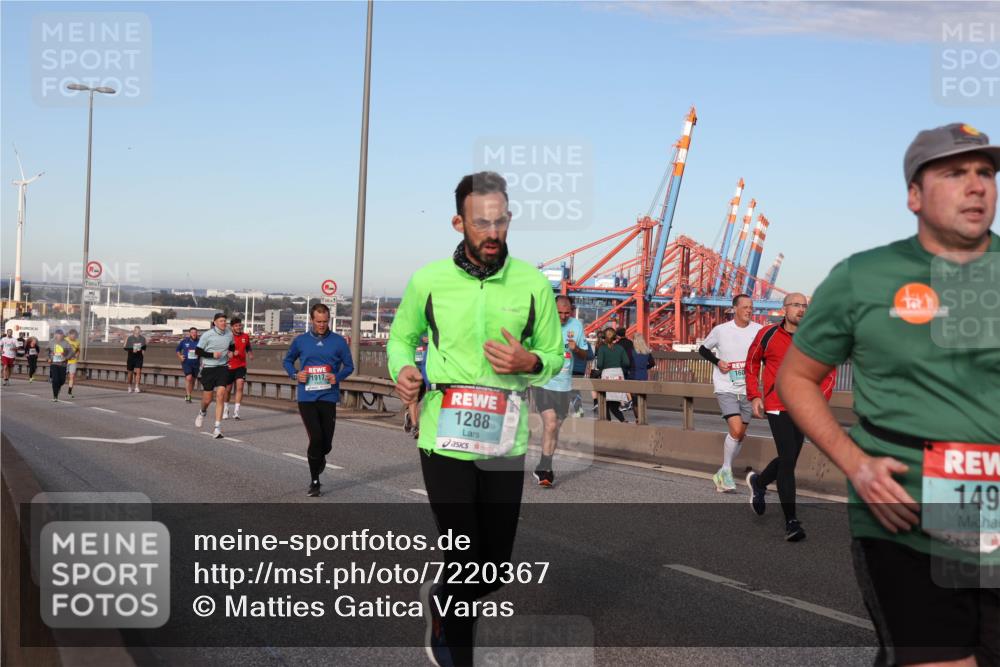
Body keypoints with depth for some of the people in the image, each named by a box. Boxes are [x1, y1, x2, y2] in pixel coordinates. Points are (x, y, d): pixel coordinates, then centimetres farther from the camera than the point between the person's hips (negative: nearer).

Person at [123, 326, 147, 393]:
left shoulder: (143, 338, 5)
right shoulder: (129, 338, -4)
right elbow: (125, 348, -3)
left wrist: (143, 351, 0)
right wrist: (132, 350, -19)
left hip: (139, 357, 1)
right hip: (131, 357, -1)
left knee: (138, 372, -13)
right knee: (130, 372, 9)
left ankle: (137, 387, -14)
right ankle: (129, 387, 26)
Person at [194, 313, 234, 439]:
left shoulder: (229, 334, 3)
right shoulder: (207, 335, -9)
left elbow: (232, 346, 23)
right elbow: (198, 351, -6)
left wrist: (231, 352, 1)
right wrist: (212, 355, -19)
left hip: (223, 368, 2)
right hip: (208, 368, -2)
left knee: (220, 395, -14)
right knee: (207, 399, 5)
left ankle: (217, 428, -11)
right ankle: (202, 412, 44)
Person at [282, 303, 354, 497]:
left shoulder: (338, 341, 3)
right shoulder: (300, 341, 6)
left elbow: (349, 366, 10)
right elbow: (287, 361, 19)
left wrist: (338, 377, -10)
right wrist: (295, 374, -1)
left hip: (328, 397, 1)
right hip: (306, 398, -1)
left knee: (326, 443, 3)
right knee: (316, 439, -10)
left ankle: (318, 458, 42)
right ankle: (314, 482, 6)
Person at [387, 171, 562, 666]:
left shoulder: (533, 284, 0)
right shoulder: (427, 281, -2)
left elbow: (554, 357, 9)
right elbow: (400, 338, 14)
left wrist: (529, 362, -13)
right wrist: (403, 369, -7)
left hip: (505, 441, 2)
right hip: (445, 440, -2)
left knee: (496, 565, 12)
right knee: (468, 564, -2)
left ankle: (439, 602, 44)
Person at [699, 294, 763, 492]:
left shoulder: (757, 330, -1)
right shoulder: (721, 330, -4)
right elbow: (703, 349, 9)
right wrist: (718, 362, -7)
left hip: (747, 390, 4)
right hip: (726, 388, -3)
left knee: (740, 435, 9)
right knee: (736, 430, -20)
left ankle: (723, 474, 26)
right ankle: (726, 470, -3)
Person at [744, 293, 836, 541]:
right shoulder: (767, 335, -4)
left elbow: (830, 372, 8)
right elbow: (752, 363, 9)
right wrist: (754, 396, 2)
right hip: (777, 407, -4)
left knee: (789, 459, 13)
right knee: (788, 459, -13)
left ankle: (758, 482, 46)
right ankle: (791, 521, -9)